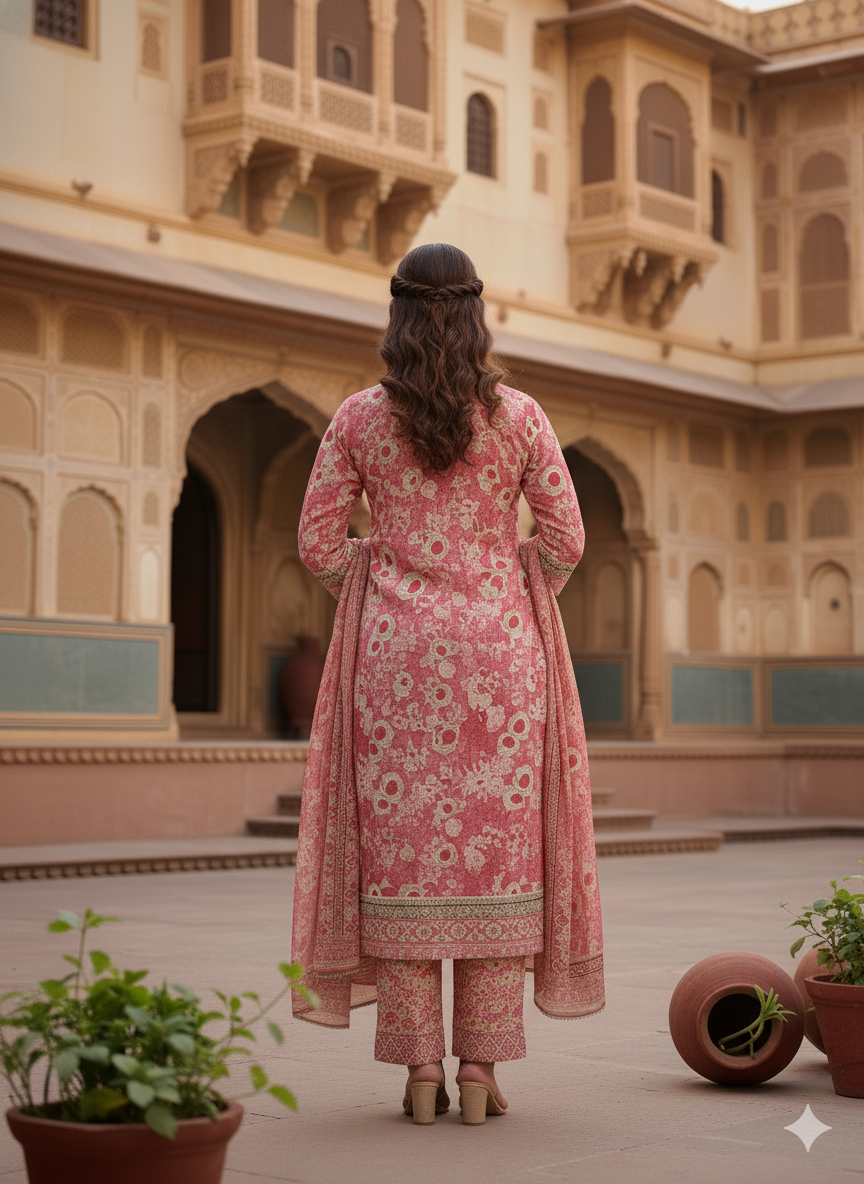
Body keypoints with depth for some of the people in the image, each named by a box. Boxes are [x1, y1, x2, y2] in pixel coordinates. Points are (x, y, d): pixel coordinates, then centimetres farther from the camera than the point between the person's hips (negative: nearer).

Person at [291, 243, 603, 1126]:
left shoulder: (360, 418, 0)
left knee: (401, 848, 4)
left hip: (395, 651, 0)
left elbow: (318, 543, 1)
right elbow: (564, 539, 1)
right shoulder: (519, 417, 0)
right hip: (499, 649, 0)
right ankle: (482, 1067, 7)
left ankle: (421, 1069, 5)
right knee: (498, 847, 6)